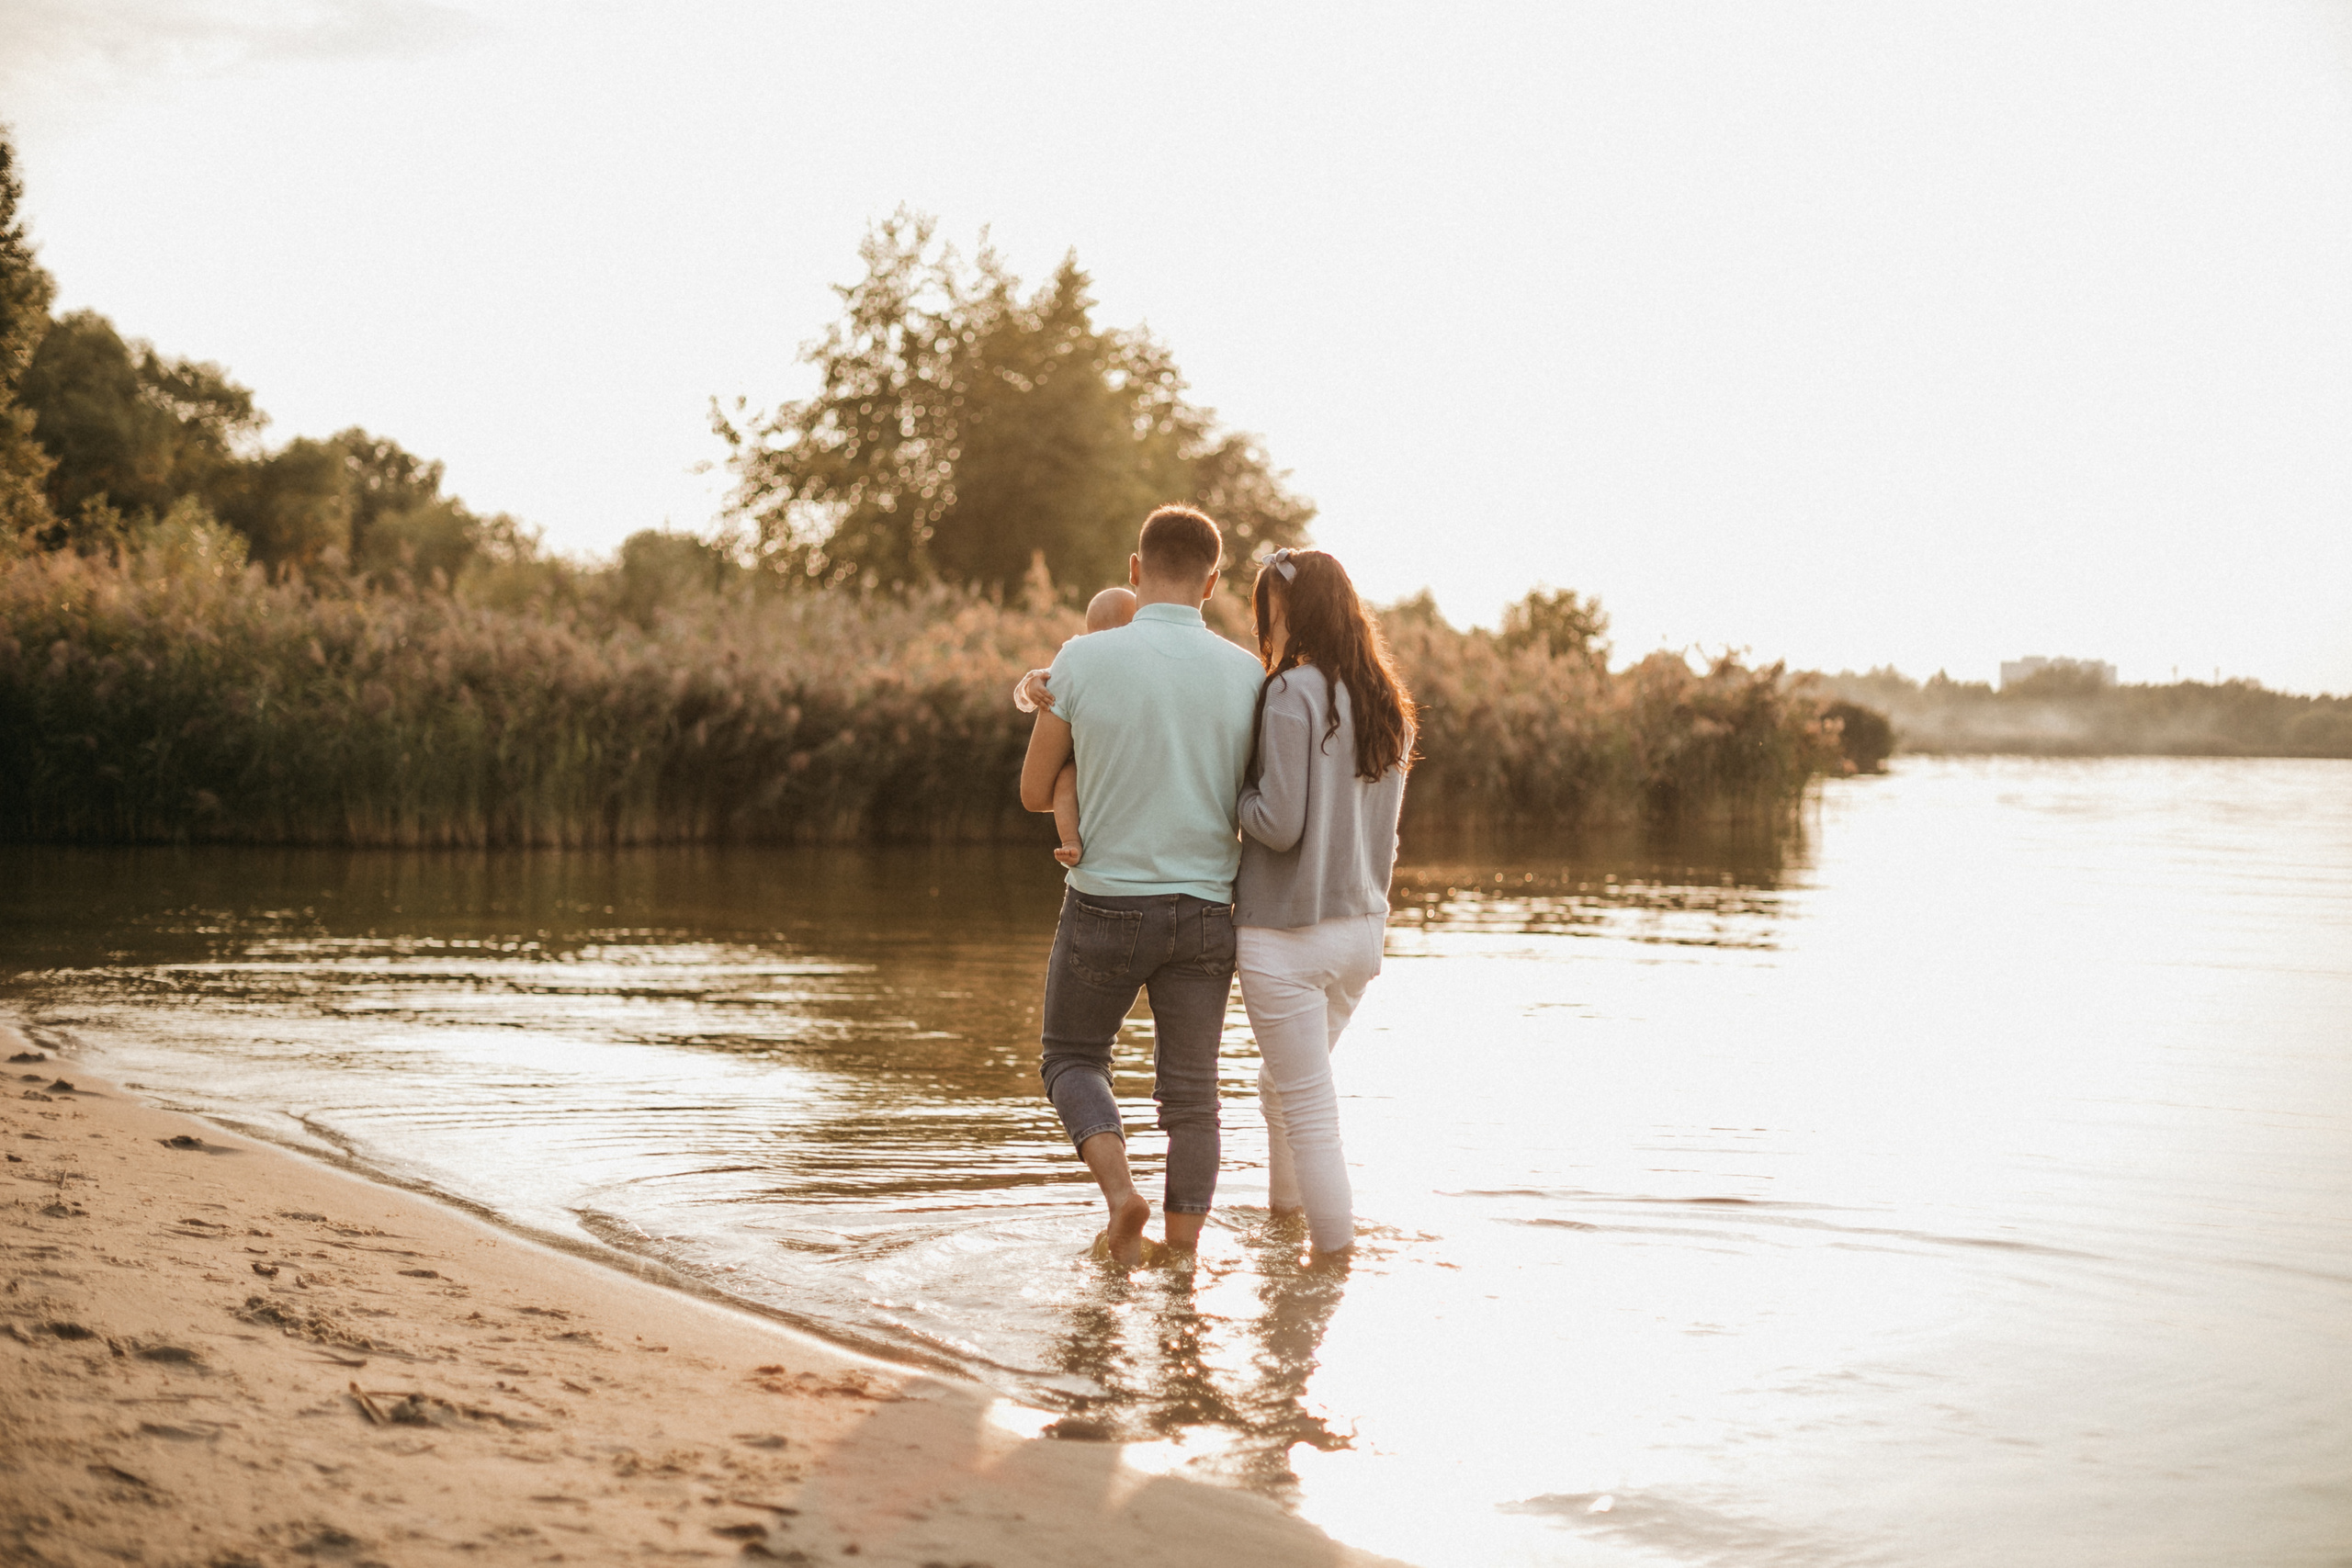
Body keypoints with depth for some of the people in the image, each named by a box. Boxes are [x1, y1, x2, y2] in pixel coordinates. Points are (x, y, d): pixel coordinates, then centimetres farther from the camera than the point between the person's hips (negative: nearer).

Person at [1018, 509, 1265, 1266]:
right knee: (1189, 1097, 10)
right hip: (1203, 912, 2)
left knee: (1073, 1059, 19)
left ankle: (1119, 1189, -4)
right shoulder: (1248, 675, -3)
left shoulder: (1082, 659, -10)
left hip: (1106, 909, -2)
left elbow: (1035, 792, -1)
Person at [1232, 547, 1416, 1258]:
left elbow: (1279, 824, -20)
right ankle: (1282, 1221, 38)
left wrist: (1234, 791, -3)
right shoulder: (1387, 703, 9)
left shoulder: (1292, 693, -15)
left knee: (1308, 1107, 1)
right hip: (1362, 926, 8)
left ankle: (1336, 1255, 4)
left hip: (1287, 933, -8)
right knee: (1283, 1085, 25)